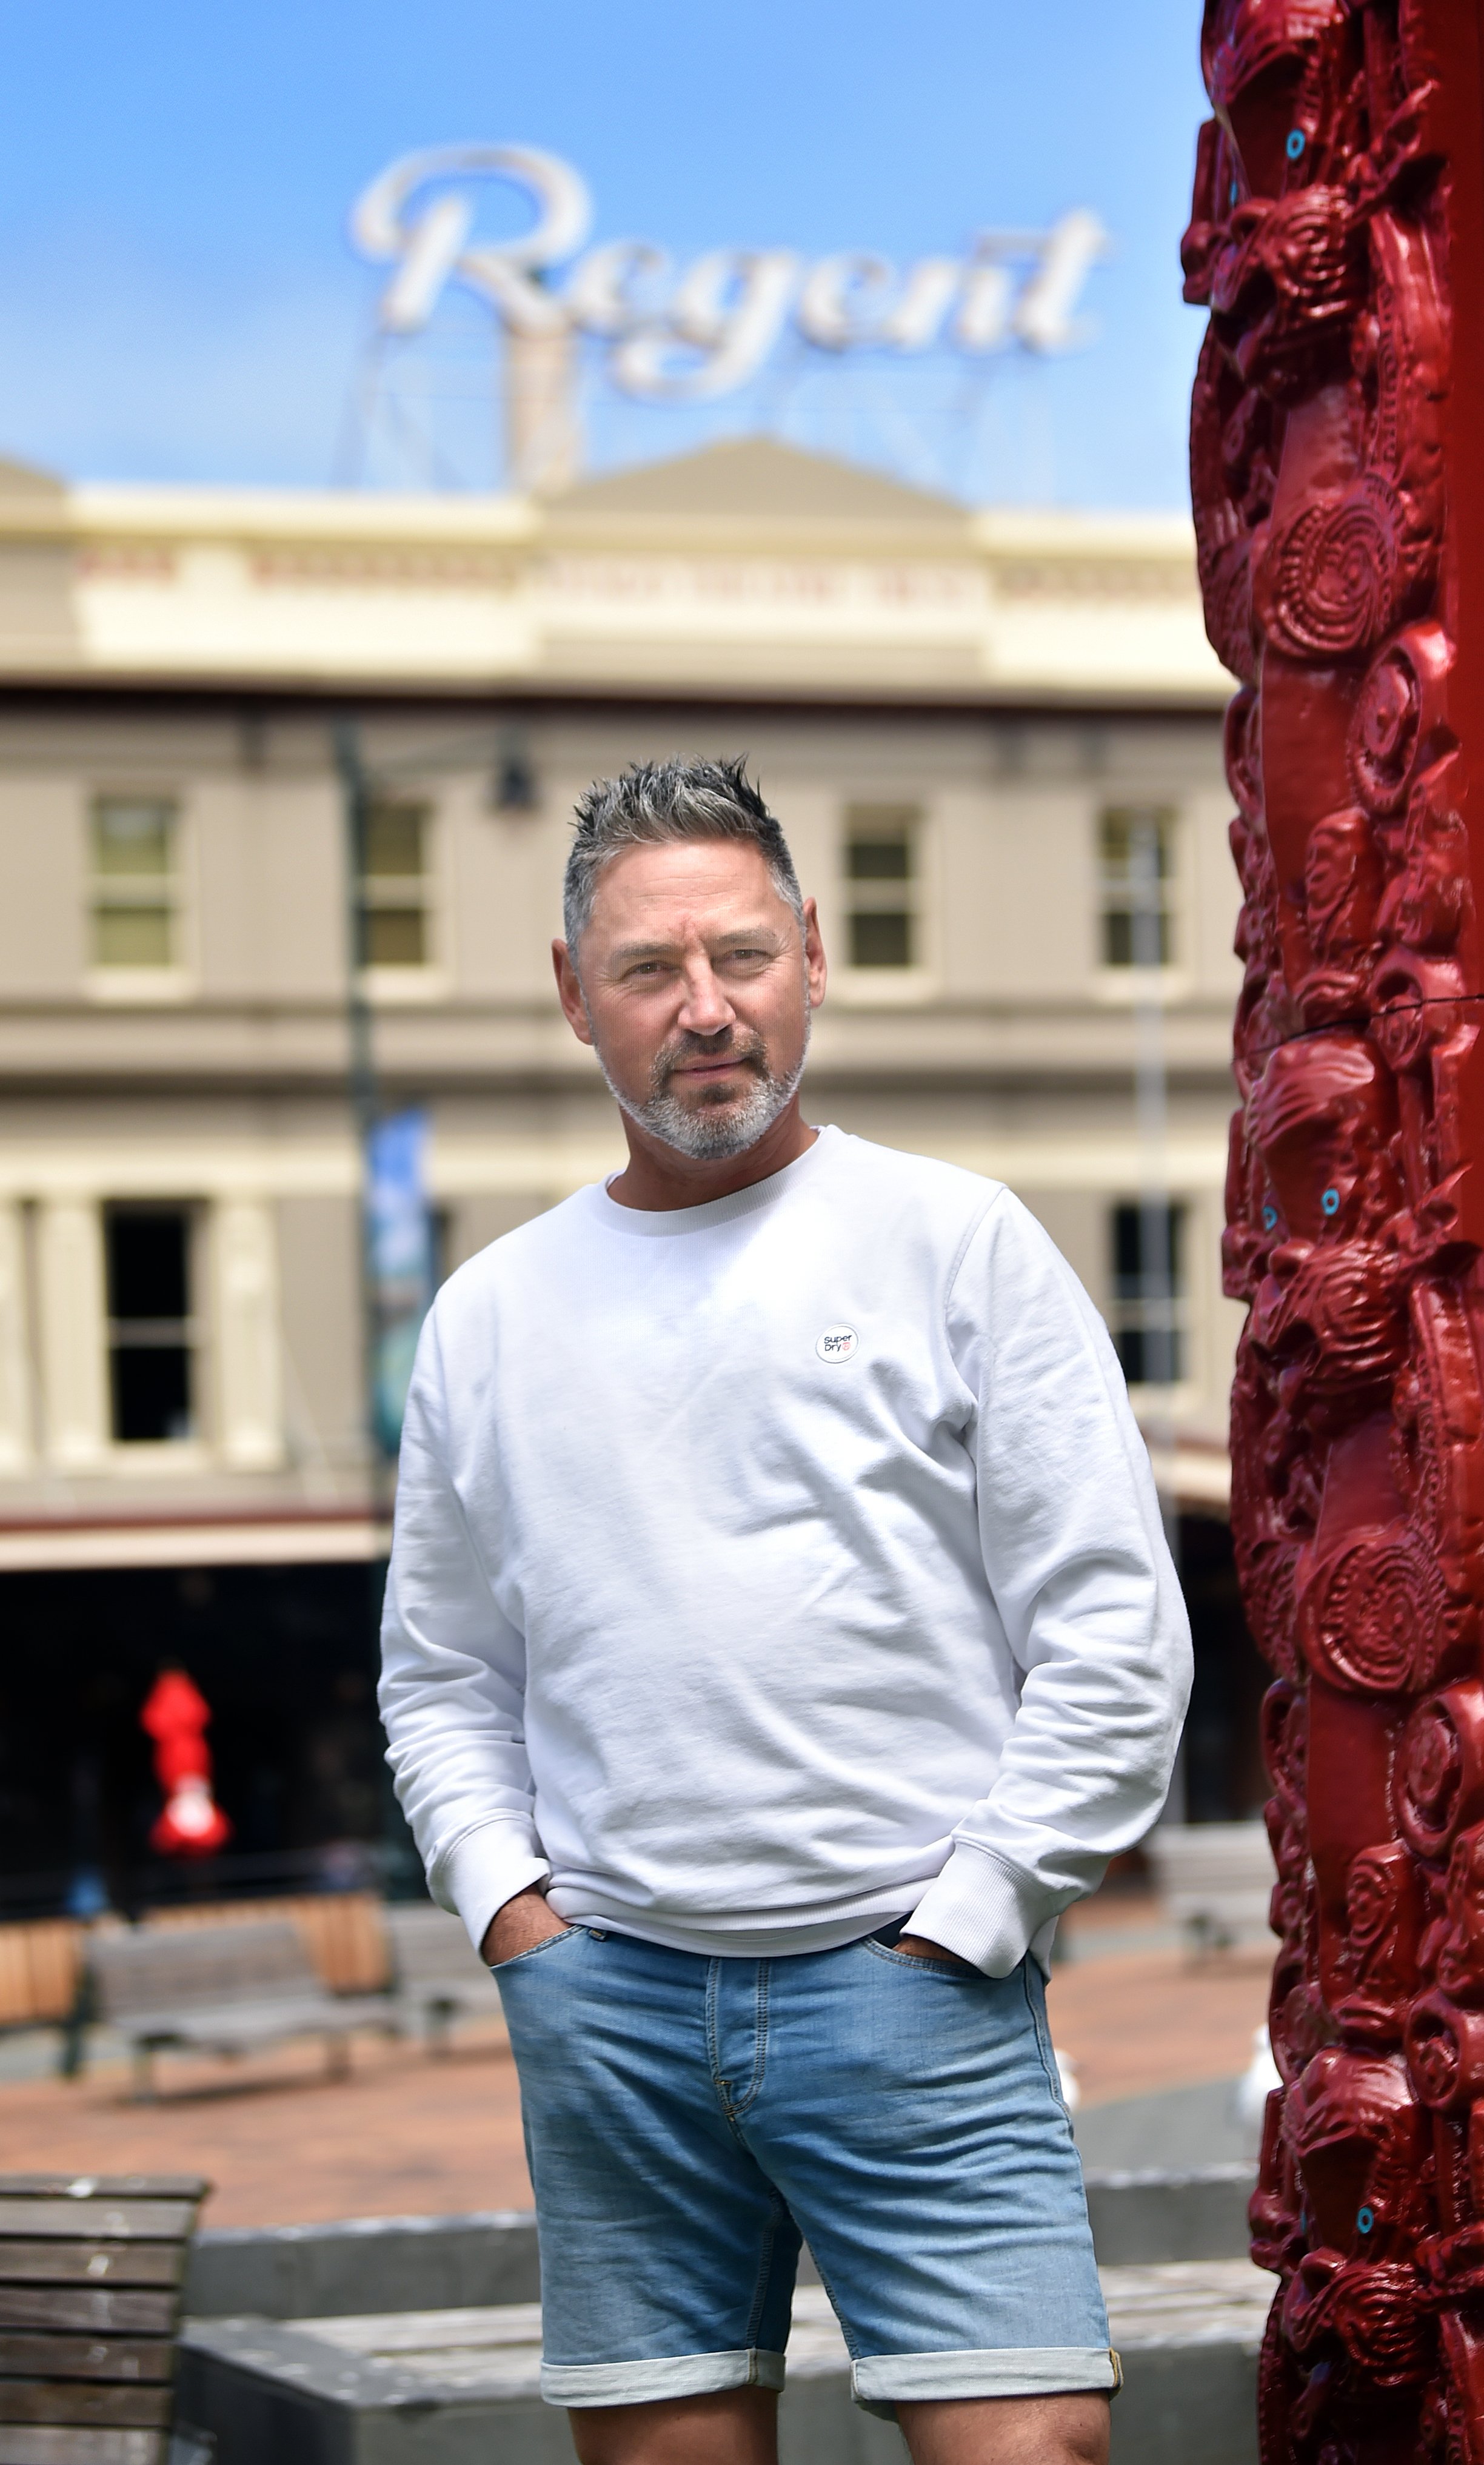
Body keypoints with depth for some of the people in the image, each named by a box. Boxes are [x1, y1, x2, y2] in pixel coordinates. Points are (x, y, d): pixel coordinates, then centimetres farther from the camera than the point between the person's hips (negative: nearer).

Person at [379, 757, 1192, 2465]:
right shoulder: (491, 1316, 14)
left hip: (909, 1991, -3)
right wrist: (506, 1901, 4)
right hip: (606, 1993, 3)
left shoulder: (955, 1243, 4)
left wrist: (965, 1921, -6)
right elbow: (441, 1675, 21)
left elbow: (1114, 1635, 0)